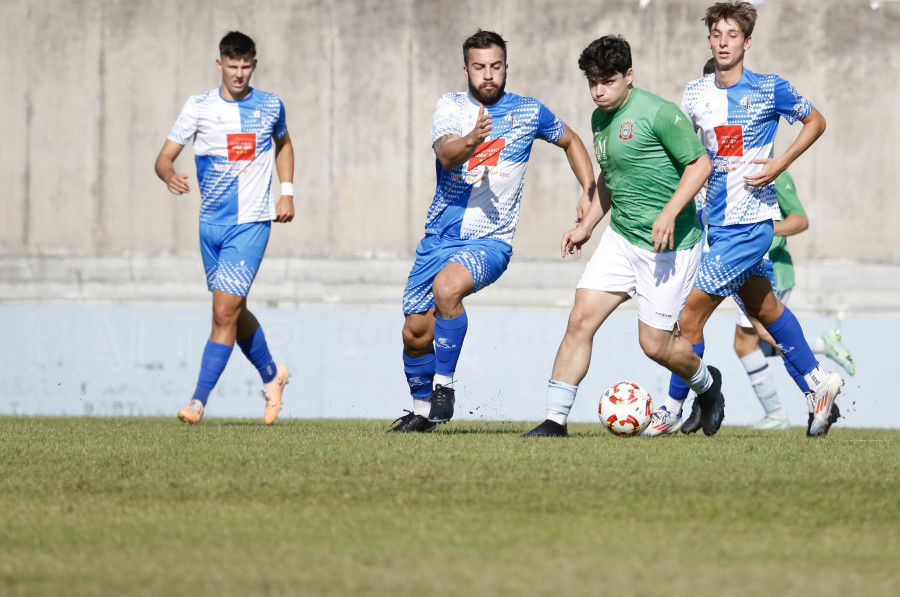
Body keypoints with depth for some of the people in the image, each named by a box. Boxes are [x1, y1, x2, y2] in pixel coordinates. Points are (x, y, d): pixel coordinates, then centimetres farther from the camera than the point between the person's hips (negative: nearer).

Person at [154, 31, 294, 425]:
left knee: (225, 311, -14)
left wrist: (287, 192, 12)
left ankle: (198, 402, -13)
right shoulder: (199, 106, -1)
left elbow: (283, 143, 24)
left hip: (251, 222, -3)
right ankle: (271, 374, 38)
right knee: (233, 312, 13)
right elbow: (165, 157, -4)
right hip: (211, 224, 3)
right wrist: (169, 175, -28)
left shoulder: (270, 106, 3)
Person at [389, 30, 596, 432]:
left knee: (446, 287, -33)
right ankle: (421, 410, 27)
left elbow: (571, 142, 20)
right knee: (415, 333, 3)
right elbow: (446, 154, -21)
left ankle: (444, 385, -19)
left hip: (489, 241, -3)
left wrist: (588, 192, 8)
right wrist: (470, 141, -43)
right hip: (439, 237, 3)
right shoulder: (450, 107, -1)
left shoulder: (528, 111, 1)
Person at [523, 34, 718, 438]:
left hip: (669, 244, -7)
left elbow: (700, 163, -14)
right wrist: (587, 226, 19)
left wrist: (670, 212, -24)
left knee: (654, 343, -2)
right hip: (621, 237, 7)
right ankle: (555, 419, -4)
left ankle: (706, 383, 30)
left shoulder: (659, 113, -15)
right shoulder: (600, 119, 10)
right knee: (580, 320, -6)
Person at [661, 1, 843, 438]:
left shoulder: (770, 90, -9)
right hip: (716, 219, 6)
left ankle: (677, 408, 3)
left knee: (692, 312, -8)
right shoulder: (696, 94, 5)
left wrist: (781, 163, -8)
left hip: (750, 221, -6)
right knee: (763, 308, 17)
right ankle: (817, 384, 31)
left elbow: (815, 122, 5)